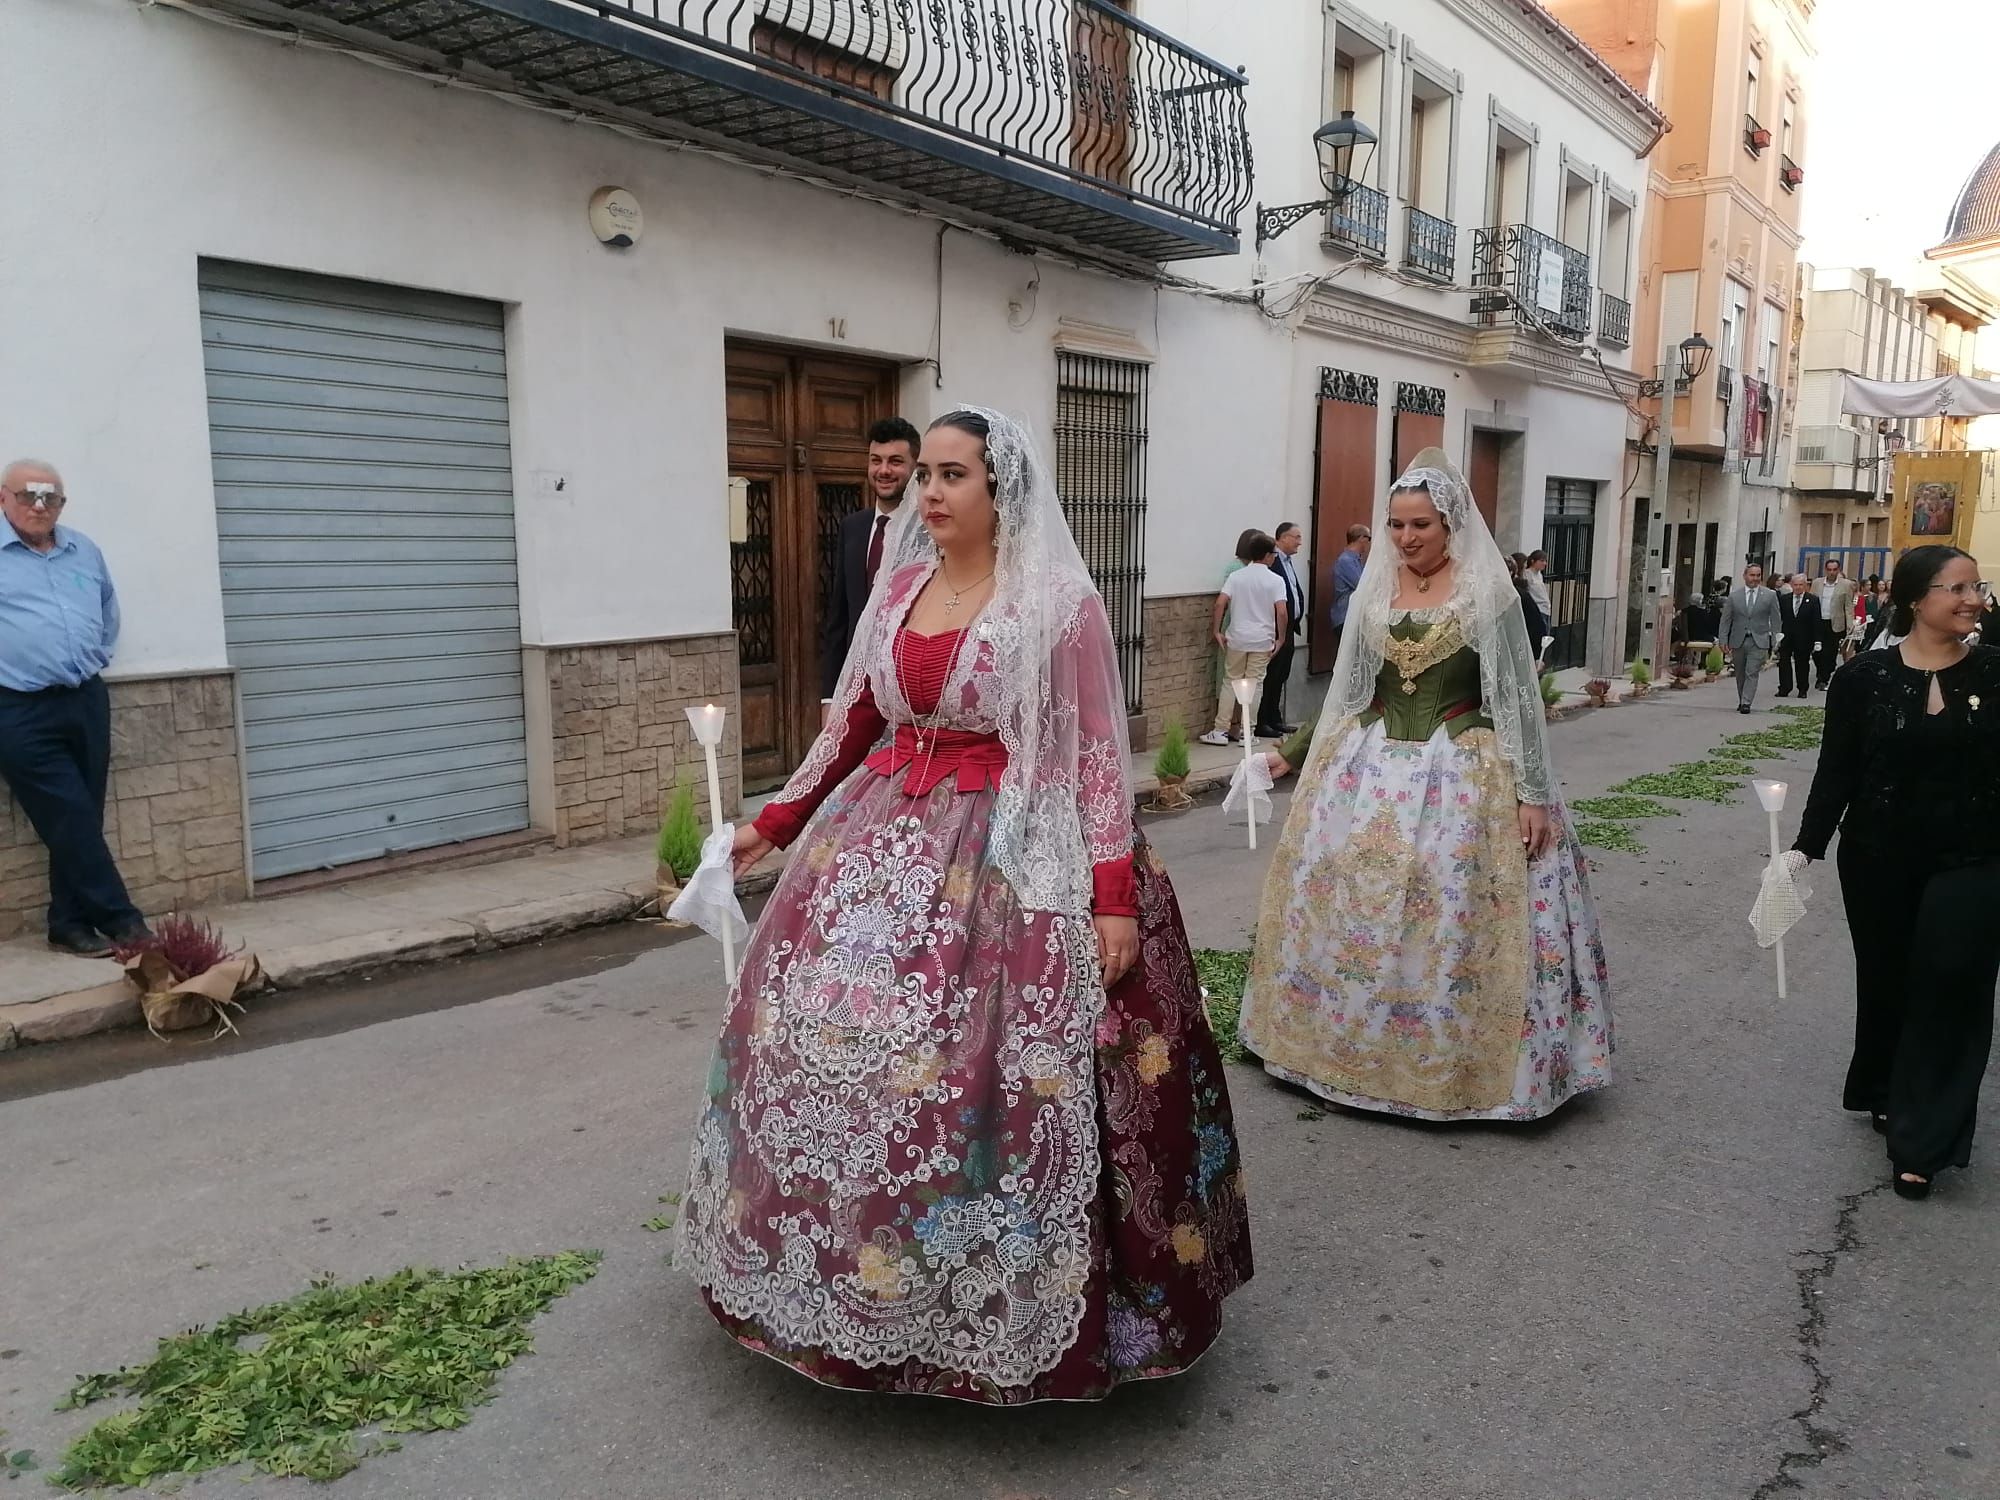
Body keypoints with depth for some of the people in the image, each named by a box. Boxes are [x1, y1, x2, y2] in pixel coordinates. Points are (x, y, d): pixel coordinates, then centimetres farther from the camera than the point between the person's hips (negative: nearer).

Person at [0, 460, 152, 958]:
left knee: (80, 821, 6)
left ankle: (70, 924, 15)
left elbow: (108, 611, 30)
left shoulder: (84, 551, 14)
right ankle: (120, 920, -1)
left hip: (87, 702, 5)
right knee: (72, 821, -6)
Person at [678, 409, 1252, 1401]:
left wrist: (1116, 894, -15)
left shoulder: (1060, 601, -7)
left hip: (1011, 854, -6)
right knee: (832, 1038, 7)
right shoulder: (900, 584, 9)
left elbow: (1097, 753, -9)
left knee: (979, 1077, -5)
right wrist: (779, 819, 19)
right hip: (886, 838, 6)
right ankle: (861, 1262, 28)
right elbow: (853, 718, 17)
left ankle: (994, 1290, 18)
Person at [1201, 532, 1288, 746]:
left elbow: (1220, 603, -9)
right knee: (1254, 685, 6)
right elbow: (1281, 612, -12)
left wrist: (1217, 631, -2)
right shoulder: (1275, 580, -5)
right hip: (1262, 640, -2)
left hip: (1237, 638, 2)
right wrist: (1280, 638, -1)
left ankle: (1220, 730, 8)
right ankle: (1247, 732, 9)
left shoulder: (1236, 576, 1)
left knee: (1230, 682, 10)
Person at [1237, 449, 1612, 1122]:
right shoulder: (1372, 592, 8)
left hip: (1463, 774, -4)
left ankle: (1450, 1062, 14)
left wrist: (1534, 794, -9)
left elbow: (1519, 699, -6)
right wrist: (1309, 765, 15)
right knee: (1346, 903, 7)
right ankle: (1349, 1042, 25)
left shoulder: (1489, 594, -5)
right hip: (1370, 768, 5)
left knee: (1454, 918, -3)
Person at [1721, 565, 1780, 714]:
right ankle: (1741, 701, 24)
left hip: (1759, 641, -2)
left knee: (1752, 673, -10)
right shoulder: (1734, 595, 4)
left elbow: (1775, 620, 4)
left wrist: (1774, 641, -2)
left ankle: (1746, 703, -11)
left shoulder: (1770, 596, 2)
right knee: (1740, 674, 11)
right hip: (1738, 640, 2)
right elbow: (1725, 619, 5)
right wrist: (1724, 640, -2)